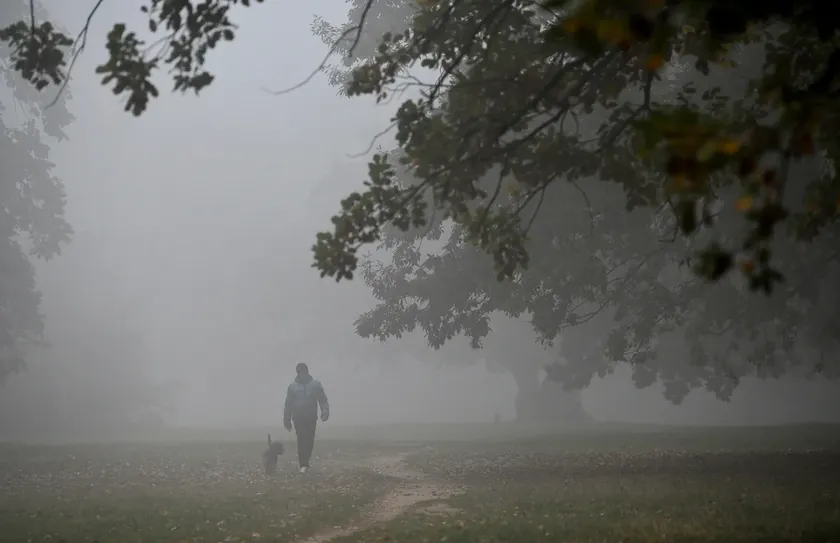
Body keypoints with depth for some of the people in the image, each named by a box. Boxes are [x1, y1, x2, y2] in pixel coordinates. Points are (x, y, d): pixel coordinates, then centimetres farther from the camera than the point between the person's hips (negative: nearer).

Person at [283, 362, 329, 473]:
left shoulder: (316, 384, 5)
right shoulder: (293, 386, 6)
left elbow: (323, 400, 2)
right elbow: (288, 404, 9)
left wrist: (325, 412, -13)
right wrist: (287, 420, 8)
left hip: (311, 418, 1)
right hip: (298, 418, -1)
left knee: (309, 440, 2)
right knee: (301, 440, -8)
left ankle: (305, 462, 22)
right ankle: (303, 465, -8)